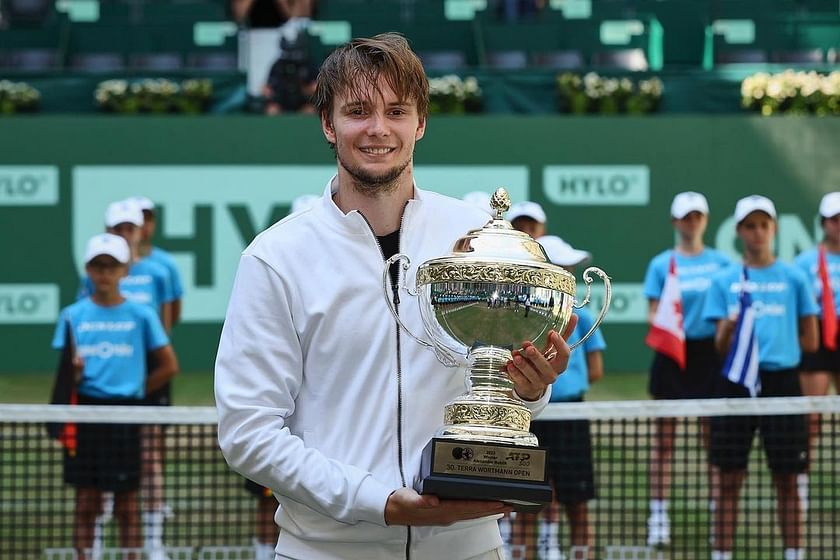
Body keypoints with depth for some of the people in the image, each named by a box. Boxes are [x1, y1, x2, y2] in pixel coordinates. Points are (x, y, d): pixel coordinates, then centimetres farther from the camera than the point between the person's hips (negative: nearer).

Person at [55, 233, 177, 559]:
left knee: (127, 505, 2)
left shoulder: (141, 315, 1)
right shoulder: (73, 316, 4)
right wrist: (73, 371, -16)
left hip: (125, 416, -1)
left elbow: (169, 366, 5)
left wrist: (134, 391, 2)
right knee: (85, 504, 2)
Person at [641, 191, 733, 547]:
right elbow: (653, 312, 1)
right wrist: (660, 325, -18)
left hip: (709, 354, 1)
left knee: (714, 438, 2)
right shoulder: (661, 264, 3)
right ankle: (658, 517, 4)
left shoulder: (722, 263, 6)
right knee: (663, 440, 1)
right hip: (672, 354, -1)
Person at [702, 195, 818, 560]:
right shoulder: (724, 282, 6)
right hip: (735, 383, 1)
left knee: (786, 481, 2)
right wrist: (730, 327, -18)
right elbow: (721, 347, 2)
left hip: (781, 382, -1)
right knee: (729, 481, 2)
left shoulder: (794, 279, 4)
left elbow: (810, 341, 7)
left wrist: (774, 338, 3)